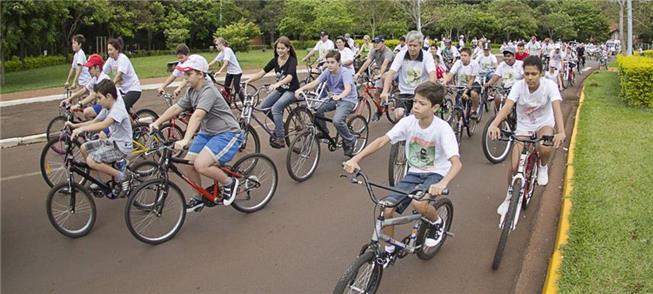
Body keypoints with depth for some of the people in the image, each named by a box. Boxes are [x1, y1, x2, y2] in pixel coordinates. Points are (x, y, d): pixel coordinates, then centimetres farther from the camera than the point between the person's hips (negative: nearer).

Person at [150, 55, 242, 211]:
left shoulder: (208, 91, -23)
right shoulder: (191, 91, 5)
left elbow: (197, 116, -35)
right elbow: (176, 108, 7)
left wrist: (185, 140, -45)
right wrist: (157, 123, -5)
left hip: (227, 134, -9)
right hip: (207, 133, 9)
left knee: (201, 165, -24)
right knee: (187, 164, -1)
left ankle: (229, 183, 1)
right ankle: (200, 197, 21)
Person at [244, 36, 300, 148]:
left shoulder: (292, 60, -17)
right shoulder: (275, 60, 0)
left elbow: (289, 77, -34)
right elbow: (262, 72, -5)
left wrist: (277, 84, -52)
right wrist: (249, 80, -20)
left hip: (291, 91, -7)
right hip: (280, 89, 7)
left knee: (276, 108, -27)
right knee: (263, 106, -9)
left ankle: (280, 139, -18)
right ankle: (280, 126, 12)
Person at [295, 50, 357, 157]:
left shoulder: (345, 72, -21)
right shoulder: (327, 72, -4)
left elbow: (348, 88, -38)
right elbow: (314, 83, -14)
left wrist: (339, 96, -59)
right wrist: (301, 89, -32)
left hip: (348, 99, -6)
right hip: (335, 98, 7)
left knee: (337, 120, -30)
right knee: (316, 109, -14)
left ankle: (350, 141, -4)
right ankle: (324, 132, 9)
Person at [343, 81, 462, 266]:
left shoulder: (442, 128, -21)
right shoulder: (408, 122, -10)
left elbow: (456, 163, -30)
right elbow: (382, 140, -15)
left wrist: (443, 184, -50)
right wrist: (355, 159, -28)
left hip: (436, 174, -4)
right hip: (414, 173, 4)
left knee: (418, 202, -34)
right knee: (387, 208, -14)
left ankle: (437, 223, 2)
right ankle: (389, 251, 11)